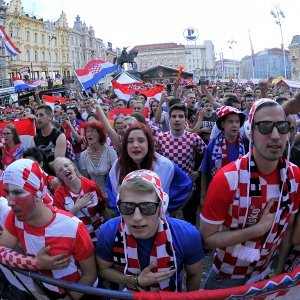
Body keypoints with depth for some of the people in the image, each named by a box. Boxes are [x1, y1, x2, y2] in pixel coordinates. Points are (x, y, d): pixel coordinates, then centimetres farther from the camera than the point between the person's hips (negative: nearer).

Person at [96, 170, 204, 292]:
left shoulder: (187, 236, -30)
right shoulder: (108, 233, -28)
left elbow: (194, 275, -11)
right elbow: (103, 269, -10)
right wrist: (136, 281, -23)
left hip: (171, 295, 1)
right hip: (129, 295, 0)